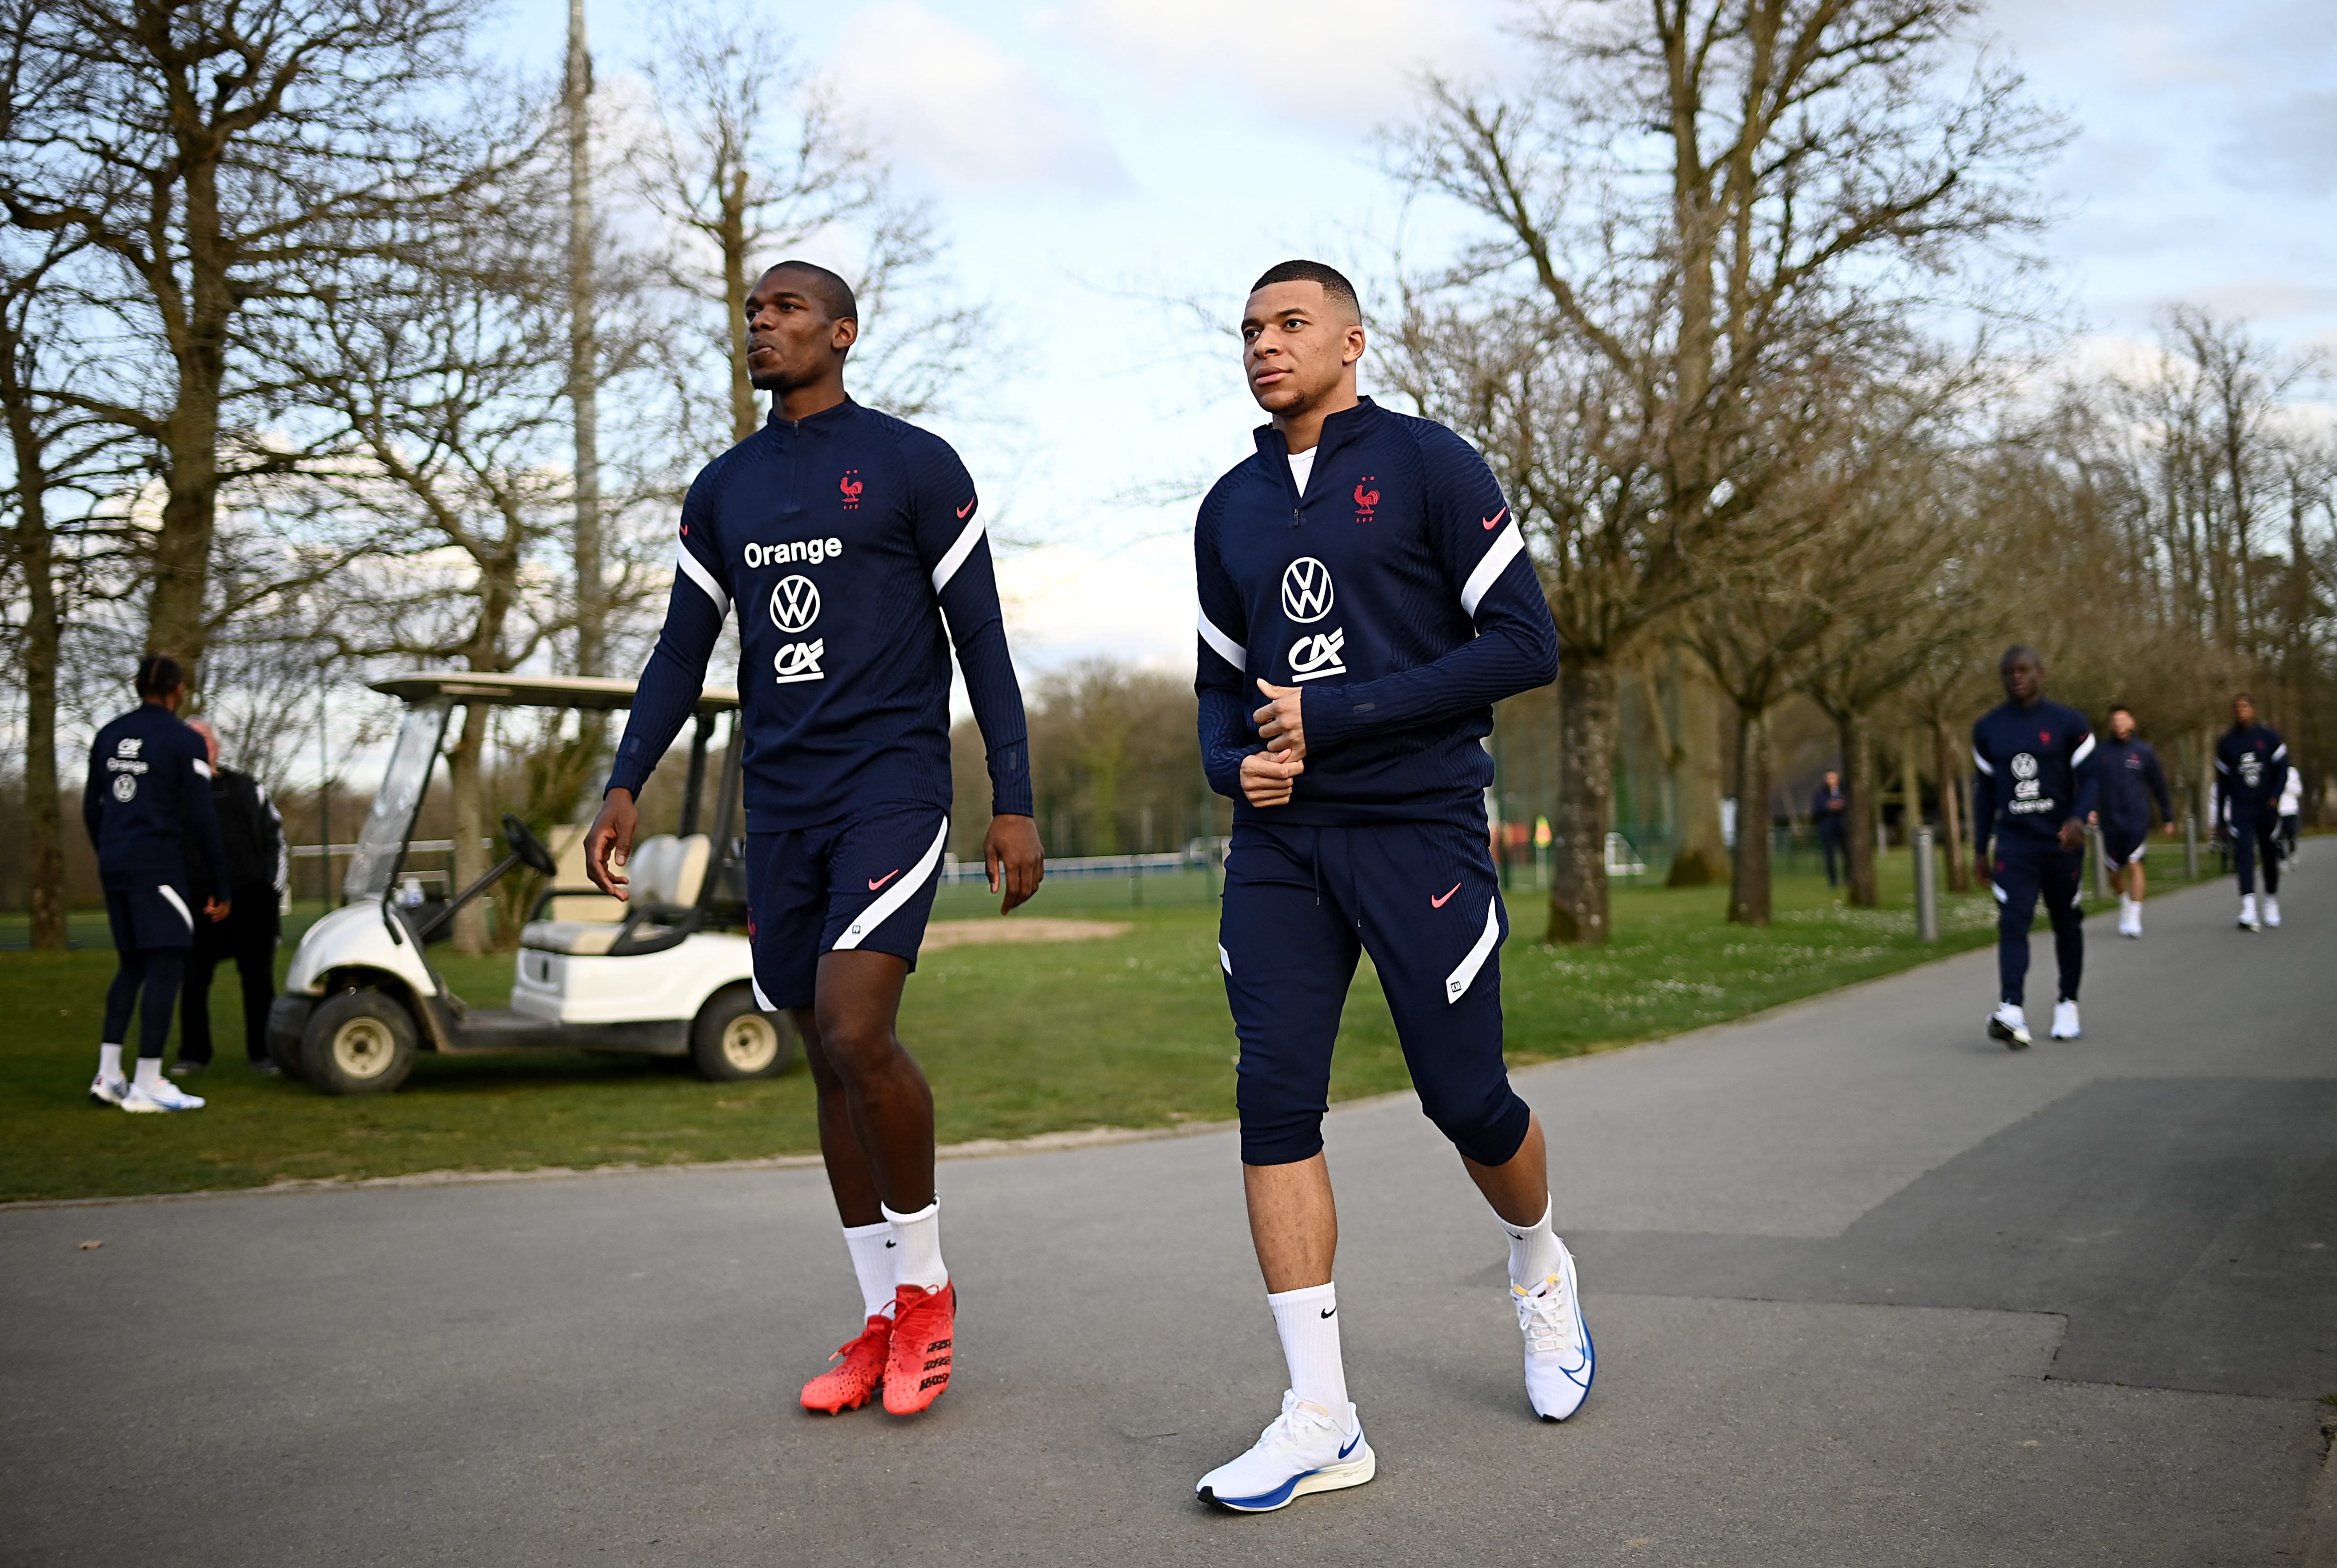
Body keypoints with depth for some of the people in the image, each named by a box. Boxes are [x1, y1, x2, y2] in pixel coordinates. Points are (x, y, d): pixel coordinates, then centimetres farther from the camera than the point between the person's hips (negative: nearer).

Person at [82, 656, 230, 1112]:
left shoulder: (108, 735, 11)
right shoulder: (184, 741, -8)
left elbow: (92, 809, 16)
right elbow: (201, 820, -10)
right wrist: (221, 887, -5)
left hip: (114, 865, 7)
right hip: (158, 866, -7)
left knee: (131, 966, 17)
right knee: (165, 968, -4)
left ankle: (107, 1075, 13)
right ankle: (147, 1085, -7)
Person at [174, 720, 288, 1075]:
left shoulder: (247, 789, 12)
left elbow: (275, 836, 13)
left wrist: (276, 886, 4)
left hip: (251, 899, 1)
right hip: (200, 899, 0)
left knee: (259, 978, 2)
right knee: (194, 978, 0)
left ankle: (262, 1052, 10)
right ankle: (194, 1054, 12)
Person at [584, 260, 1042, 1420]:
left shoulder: (913, 466, -1)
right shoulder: (723, 490, 14)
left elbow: (981, 640, -1)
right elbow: (683, 650, 15)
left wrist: (1015, 806, -6)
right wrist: (624, 786, 3)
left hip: (893, 788, -6)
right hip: (780, 804, 6)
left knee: (855, 1033, -20)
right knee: (828, 1061, 7)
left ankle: (925, 1285, 3)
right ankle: (882, 1322, 18)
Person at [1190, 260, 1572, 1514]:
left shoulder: (1428, 466, -3)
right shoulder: (1232, 507, 14)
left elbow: (1525, 645, -9)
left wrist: (1336, 714, -15)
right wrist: (1232, 761, -2)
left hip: (1417, 827, -4)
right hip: (1280, 837, 5)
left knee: (1467, 1099, 1)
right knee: (1275, 1100, -6)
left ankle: (1542, 1274, 35)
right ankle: (1320, 1420, -1)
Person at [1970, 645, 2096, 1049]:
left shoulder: (2069, 723, 0)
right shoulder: (1987, 729, 7)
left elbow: (2089, 778, -2)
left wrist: (2078, 818, -22)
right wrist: (1981, 849, 12)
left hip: (2062, 843, 0)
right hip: (2013, 845, 1)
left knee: (2067, 925, 9)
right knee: (2012, 923, -15)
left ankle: (2068, 1004, 26)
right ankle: (2012, 1011, -26)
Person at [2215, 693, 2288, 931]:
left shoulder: (2269, 737, 3)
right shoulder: (2226, 743, 6)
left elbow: (2282, 769, 4)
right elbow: (2222, 780, 10)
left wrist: (2275, 797, -11)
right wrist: (2222, 817, 9)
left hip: (2266, 807, 0)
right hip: (2240, 808, 0)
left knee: (2270, 855, 7)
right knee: (2244, 853, -15)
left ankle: (2271, 901, 27)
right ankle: (2249, 907, -24)